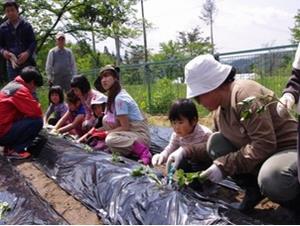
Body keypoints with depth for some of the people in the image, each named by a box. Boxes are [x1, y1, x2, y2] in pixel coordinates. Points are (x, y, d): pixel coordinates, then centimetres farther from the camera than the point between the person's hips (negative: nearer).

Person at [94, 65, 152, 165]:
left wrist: (108, 132, -6)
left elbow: (125, 127, -18)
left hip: (140, 134, -10)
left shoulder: (120, 98, -19)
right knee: (106, 120, 3)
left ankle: (141, 150, -17)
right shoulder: (112, 95, 9)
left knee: (110, 140, -28)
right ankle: (129, 148, 4)